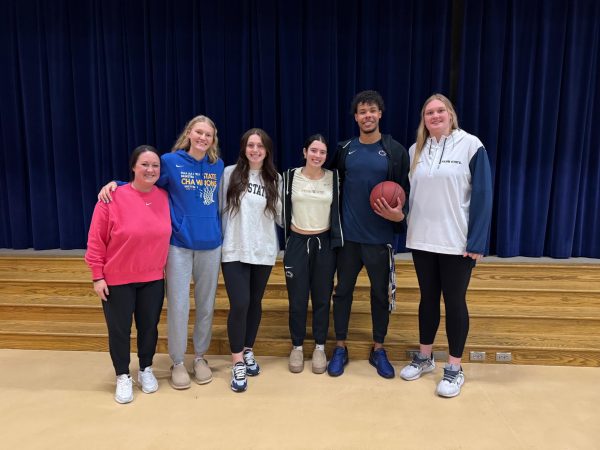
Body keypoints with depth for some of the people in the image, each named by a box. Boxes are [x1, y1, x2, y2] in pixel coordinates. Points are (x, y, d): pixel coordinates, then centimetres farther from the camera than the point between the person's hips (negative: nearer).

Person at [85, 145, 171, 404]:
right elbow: (96, 241, -10)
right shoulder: (113, 198, -15)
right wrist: (97, 276, -9)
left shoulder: (164, 198, -3)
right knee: (119, 330, 8)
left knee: (149, 326, 14)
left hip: (153, 279, 3)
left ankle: (146, 370, 35)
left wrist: (166, 268, 10)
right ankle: (123, 377, 29)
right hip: (117, 280, -3)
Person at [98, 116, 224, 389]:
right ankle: (177, 362, 22)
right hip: (179, 244, -2)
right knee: (178, 305, 2)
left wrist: (222, 234, 9)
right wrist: (114, 183, -8)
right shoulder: (170, 161, -4)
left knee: (206, 304, 12)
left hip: (210, 245, 3)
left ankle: (200, 357, 30)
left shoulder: (218, 166, 3)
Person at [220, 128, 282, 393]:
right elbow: (220, 209, 0)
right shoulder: (230, 173, -2)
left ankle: (248, 352, 33)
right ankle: (237, 363, 9)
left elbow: (280, 216, 6)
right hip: (234, 251, -2)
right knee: (239, 305, -7)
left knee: (254, 303, 13)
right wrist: (220, 240, 0)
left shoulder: (274, 179, 5)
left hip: (263, 251, 3)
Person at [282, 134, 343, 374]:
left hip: (324, 243, 1)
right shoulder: (290, 176, -1)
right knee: (297, 299, 6)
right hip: (297, 243, 0)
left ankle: (320, 348, 24)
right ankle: (297, 347, 23)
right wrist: (286, 242, 6)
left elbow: (337, 210, 6)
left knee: (322, 298, 8)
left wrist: (338, 243, 2)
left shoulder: (333, 177, 0)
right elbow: (284, 210, 6)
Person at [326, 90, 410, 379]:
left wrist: (398, 215, -20)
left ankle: (378, 350, 28)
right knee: (343, 290, 9)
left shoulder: (395, 151, -2)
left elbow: (404, 192, -2)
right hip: (348, 235, 2)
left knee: (381, 293, 9)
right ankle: (340, 348, 25)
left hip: (380, 237, -1)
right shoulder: (344, 150, 4)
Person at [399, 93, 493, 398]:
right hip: (422, 240, 4)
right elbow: (409, 192, 10)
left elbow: (482, 196, -9)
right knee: (428, 298, 15)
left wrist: (476, 242, -13)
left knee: (454, 301, 7)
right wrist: (406, 226, -2)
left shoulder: (471, 145, -6)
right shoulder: (416, 150, 8)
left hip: (457, 242, -4)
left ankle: (454, 368, 21)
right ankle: (424, 357, 31)